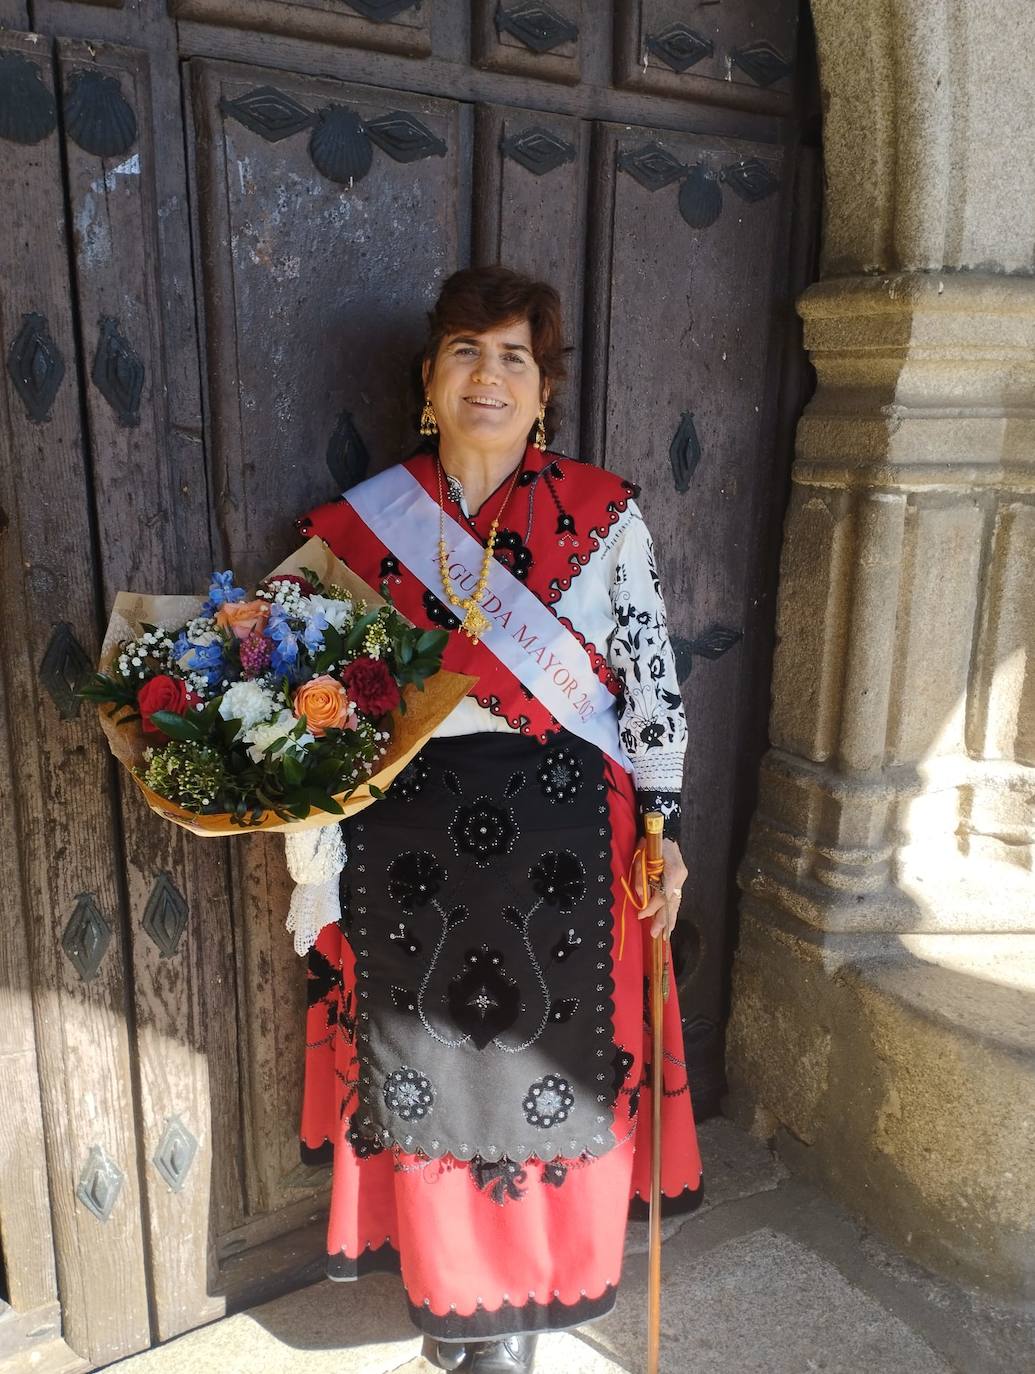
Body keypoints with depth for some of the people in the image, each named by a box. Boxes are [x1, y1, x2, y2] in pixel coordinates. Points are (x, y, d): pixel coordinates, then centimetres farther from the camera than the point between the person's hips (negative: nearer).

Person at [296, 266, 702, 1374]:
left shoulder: (602, 514, -2)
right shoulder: (362, 522, 1)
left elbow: (650, 680, 0)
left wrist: (662, 831, -2)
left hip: (561, 834, -1)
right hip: (408, 837, 1)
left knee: (550, 1059, 12)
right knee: (425, 1067, 15)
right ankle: (448, 1285, 43)